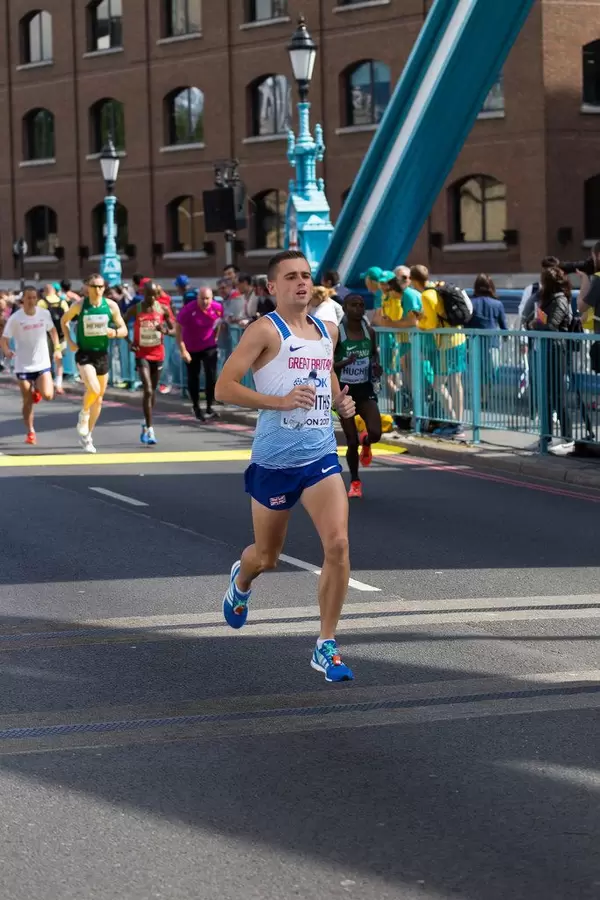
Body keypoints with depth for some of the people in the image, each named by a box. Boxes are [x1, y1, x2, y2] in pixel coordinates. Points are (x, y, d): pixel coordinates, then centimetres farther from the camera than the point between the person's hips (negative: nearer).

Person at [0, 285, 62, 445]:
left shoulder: (44, 314, -4)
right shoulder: (15, 318, -11)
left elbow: (52, 330, 16)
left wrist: (57, 348, 11)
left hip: (42, 364, 1)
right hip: (23, 365, -1)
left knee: (48, 395, -16)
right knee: (27, 402, 2)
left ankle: (37, 390, 20)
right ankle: (30, 432, 18)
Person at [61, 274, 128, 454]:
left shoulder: (111, 306, -2)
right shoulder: (79, 305, -6)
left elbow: (124, 330, 3)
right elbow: (64, 320, 11)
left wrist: (115, 332, -20)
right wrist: (70, 341, -2)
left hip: (102, 354, 3)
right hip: (84, 354, -3)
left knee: (99, 398, 11)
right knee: (93, 389, -27)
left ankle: (87, 436, 27)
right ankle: (83, 415, 5)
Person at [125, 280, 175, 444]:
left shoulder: (163, 309, -3)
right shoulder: (135, 310, -7)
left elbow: (175, 330, 1)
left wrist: (165, 331, -21)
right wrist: (129, 341, -11)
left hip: (158, 354, 3)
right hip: (142, 354, -3)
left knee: (153, 391, 14)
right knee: (148, 390, -15)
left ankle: (146, 425, 35)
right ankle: (150, 429, -14)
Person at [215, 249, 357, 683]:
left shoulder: (326, 331, 10)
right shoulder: (265, 330, -10)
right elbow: (224, 387, -15)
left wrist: (342, 400, 8)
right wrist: (280, 400, -24)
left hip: (321, 456, 4)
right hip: (274, 462, -4)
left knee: (338, 544, -16)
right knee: (267, 557, 13)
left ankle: (326, 647, -5)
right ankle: (241, 579, 53)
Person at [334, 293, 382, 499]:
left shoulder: (369, 331, 0)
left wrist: (376, 366, -3)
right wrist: (345, 362, -29)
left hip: (365, 389, 3)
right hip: (344, 390, -3)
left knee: (375, 433, -16)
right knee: (351, 442, -3)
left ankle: (366, 443, 24)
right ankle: (355, 482, 20)